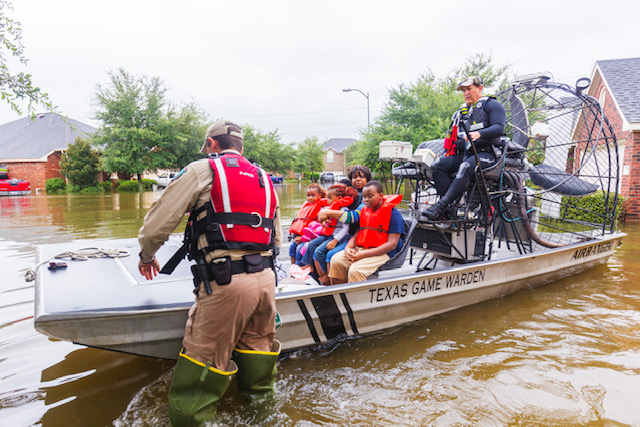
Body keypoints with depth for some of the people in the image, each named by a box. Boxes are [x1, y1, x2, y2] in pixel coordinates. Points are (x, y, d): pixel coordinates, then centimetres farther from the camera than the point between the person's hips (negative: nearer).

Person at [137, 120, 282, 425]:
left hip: (224, 284, -6)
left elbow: (158, 222, 1)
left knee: (204, 360, 4)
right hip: (266, 279, 6)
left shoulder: (203, 170, 3)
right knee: (256, 346, 21)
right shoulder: (264, 178, 20)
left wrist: (146, 256, 19)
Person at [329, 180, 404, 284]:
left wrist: (364, 254, -19)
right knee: (336, 260, -15)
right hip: (359, 250, 7)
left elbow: (392, 244, -13)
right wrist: (348, 247, -5)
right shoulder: (364, 211, 17)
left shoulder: (393, 214, -5)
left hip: (382, 253, -7)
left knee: (355, 270, -30)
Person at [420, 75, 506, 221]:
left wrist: (479, 134, -27)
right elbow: (454, 134, 31)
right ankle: (449, 209, -27)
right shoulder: (463, 111, 27)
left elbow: (499, 128, -8)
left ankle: (441, 206, -44)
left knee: (465, 167, -38)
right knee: (438, 165, -19)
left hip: (485, 153, -6)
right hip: (464, 154, 7)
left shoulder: (492, 105, 7)